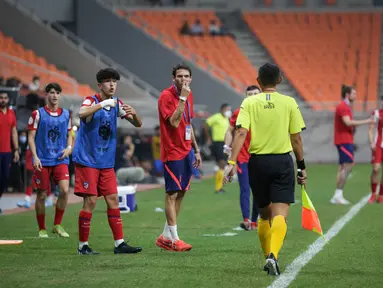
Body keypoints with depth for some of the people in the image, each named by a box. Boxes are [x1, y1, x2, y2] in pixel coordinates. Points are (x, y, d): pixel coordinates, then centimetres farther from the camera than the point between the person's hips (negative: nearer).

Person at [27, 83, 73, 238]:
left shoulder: (66, 114, 9)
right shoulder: (38, 114, -1)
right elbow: (31, 137, -2)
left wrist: (69, 147, -1)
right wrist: (35, 157, -12)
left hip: (60, 160, 2)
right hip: (42, 161, -2)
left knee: (64, 190, -15)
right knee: (41, 195, 2)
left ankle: (57, 225, 1)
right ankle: (42, 229, 15)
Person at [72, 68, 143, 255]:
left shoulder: (117, 104, 7)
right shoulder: (91, 101, -10)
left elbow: (138, 124, 7)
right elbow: (81, 114, -33)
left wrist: (133, 113, -14)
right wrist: (103, 103, -37)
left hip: (106, 162, 6)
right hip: (87, 160, -6)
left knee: (113, 200, 3)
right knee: (90, 201, -7)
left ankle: (119, 243, 6)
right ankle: (83, 246, 1)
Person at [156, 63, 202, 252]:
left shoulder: (188, 96, 12)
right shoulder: (166, 96, -13)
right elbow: (174, 122, -24)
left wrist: (196, 149, 20)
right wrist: (182, 98, -25)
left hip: (186, 152, 8)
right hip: (172, 152, -8)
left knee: (180, 193, 9)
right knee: (172, 193, -6)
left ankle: (165, 236, 16)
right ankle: (173, 239, -3)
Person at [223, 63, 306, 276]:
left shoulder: (249, 103, 1)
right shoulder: (289, 103, 1)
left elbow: (241, 133, -11)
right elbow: (296, 139, 2)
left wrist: (232, 162, -13)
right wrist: (302, 166, 12)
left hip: (258, 162, 2)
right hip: (283, 161, -2)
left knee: (264, 214, 18)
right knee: (280, 214, -6)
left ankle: (269, 257, 23)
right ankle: (273, 255, -27)